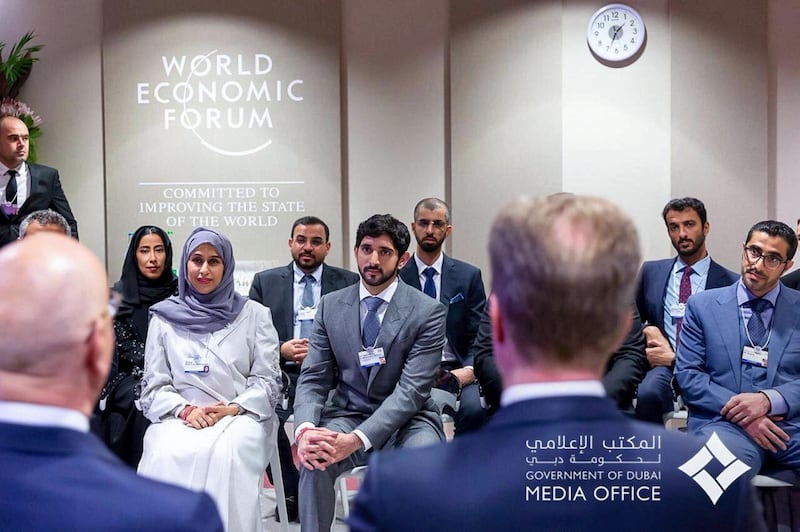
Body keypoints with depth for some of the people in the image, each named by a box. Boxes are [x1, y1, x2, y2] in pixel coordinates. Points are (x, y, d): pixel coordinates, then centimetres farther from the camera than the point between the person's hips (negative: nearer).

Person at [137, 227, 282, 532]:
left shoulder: (254, 315, 9)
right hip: (179, 418, 1)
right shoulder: (164, 317, 12)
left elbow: (268, 380, 5)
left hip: (241, 416, -1)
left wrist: (231, 409, -12)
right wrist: (185, 410, -12)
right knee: (167, 457, -34)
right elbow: (154, 386, 8)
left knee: (226, 455, -36)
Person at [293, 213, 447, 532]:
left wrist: (356, 440, -28)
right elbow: (313, 378, 2)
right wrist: (305, 430, -21)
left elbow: (412, 389, -16)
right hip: (348, 415, 2)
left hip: (406, 420, -2)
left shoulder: (428, 312, -7)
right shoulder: (331, 306, 4)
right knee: (315, 460, -28)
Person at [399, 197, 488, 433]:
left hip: (456, 370, 1)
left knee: (474, 409, -30)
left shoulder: (469, 276, 8)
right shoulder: (397, 277, 5)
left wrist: (469, 370, -12)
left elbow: (479, 338, 5)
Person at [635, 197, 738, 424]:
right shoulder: (651, 272, 15)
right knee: (648, 394, -34)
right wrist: (647, 331, 0)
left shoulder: (730, 283, 4)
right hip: (662, 366, 2)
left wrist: (673, 358, -5)